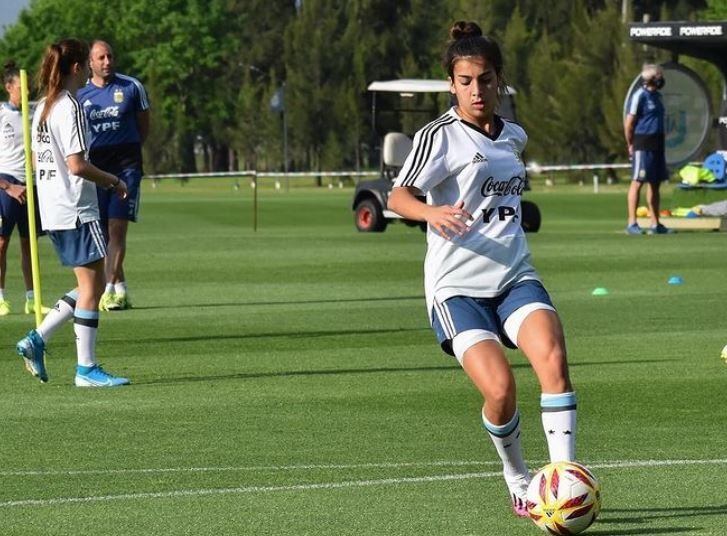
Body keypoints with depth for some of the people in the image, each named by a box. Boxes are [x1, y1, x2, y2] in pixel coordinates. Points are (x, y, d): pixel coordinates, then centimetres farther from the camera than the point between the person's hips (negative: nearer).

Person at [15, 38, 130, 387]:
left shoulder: (42, 108, 13)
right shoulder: (71, 108, -15)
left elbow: (36, 161, 19)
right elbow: (77, 164, -21)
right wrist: (112, 181, -7)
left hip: (52, 211, 9)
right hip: (76, 209, -9)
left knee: (90, 285, 14)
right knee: (91, 284, -4)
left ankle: (36, 340, 9)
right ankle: (86, 369, -3)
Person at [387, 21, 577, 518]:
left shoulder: (513, 136, 14)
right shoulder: (441, 136, -5)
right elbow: (399, 194, -17)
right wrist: (432, 212, -35)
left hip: (515, 277, 5)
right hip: (456, 286, -5)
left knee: (553, 356, -24)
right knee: (500, 388, -21)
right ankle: (518, 479, 6)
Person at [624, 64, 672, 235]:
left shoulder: (655, 96, 16)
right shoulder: (639, 96, -11)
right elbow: (629, 123, -12)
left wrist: (660, 143, 17)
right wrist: (630, 145, -10)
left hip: (656, 144, 9)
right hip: (643, 145, -9)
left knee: (655, 183, 10)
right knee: (638, 182, -8)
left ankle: (655, 224, 14)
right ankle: (632, 223, -8)